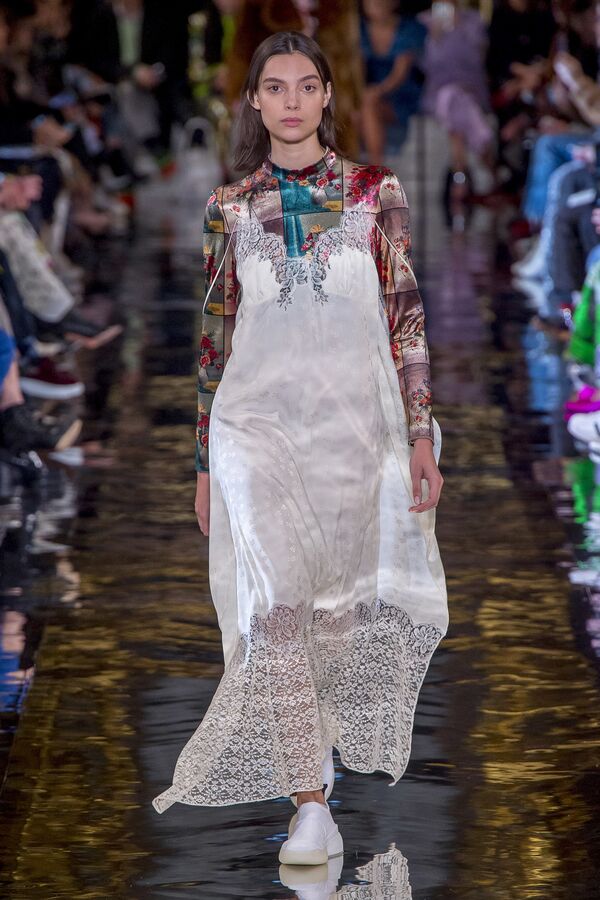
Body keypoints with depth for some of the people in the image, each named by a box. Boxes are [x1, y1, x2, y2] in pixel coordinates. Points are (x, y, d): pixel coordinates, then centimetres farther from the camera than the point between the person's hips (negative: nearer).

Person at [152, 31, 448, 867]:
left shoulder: (375, 192, 5)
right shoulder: (230, 207, 8)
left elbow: (406, 320, 3)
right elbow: (216, 334, 12)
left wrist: (421, 435, -3)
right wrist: (205, 462, 12)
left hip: (356, 420, 0)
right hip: (257, 416, 0)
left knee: (341, 606, 7)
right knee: (280, 603, -14)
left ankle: (312, 747, 31)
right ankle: (312, 807, -15)